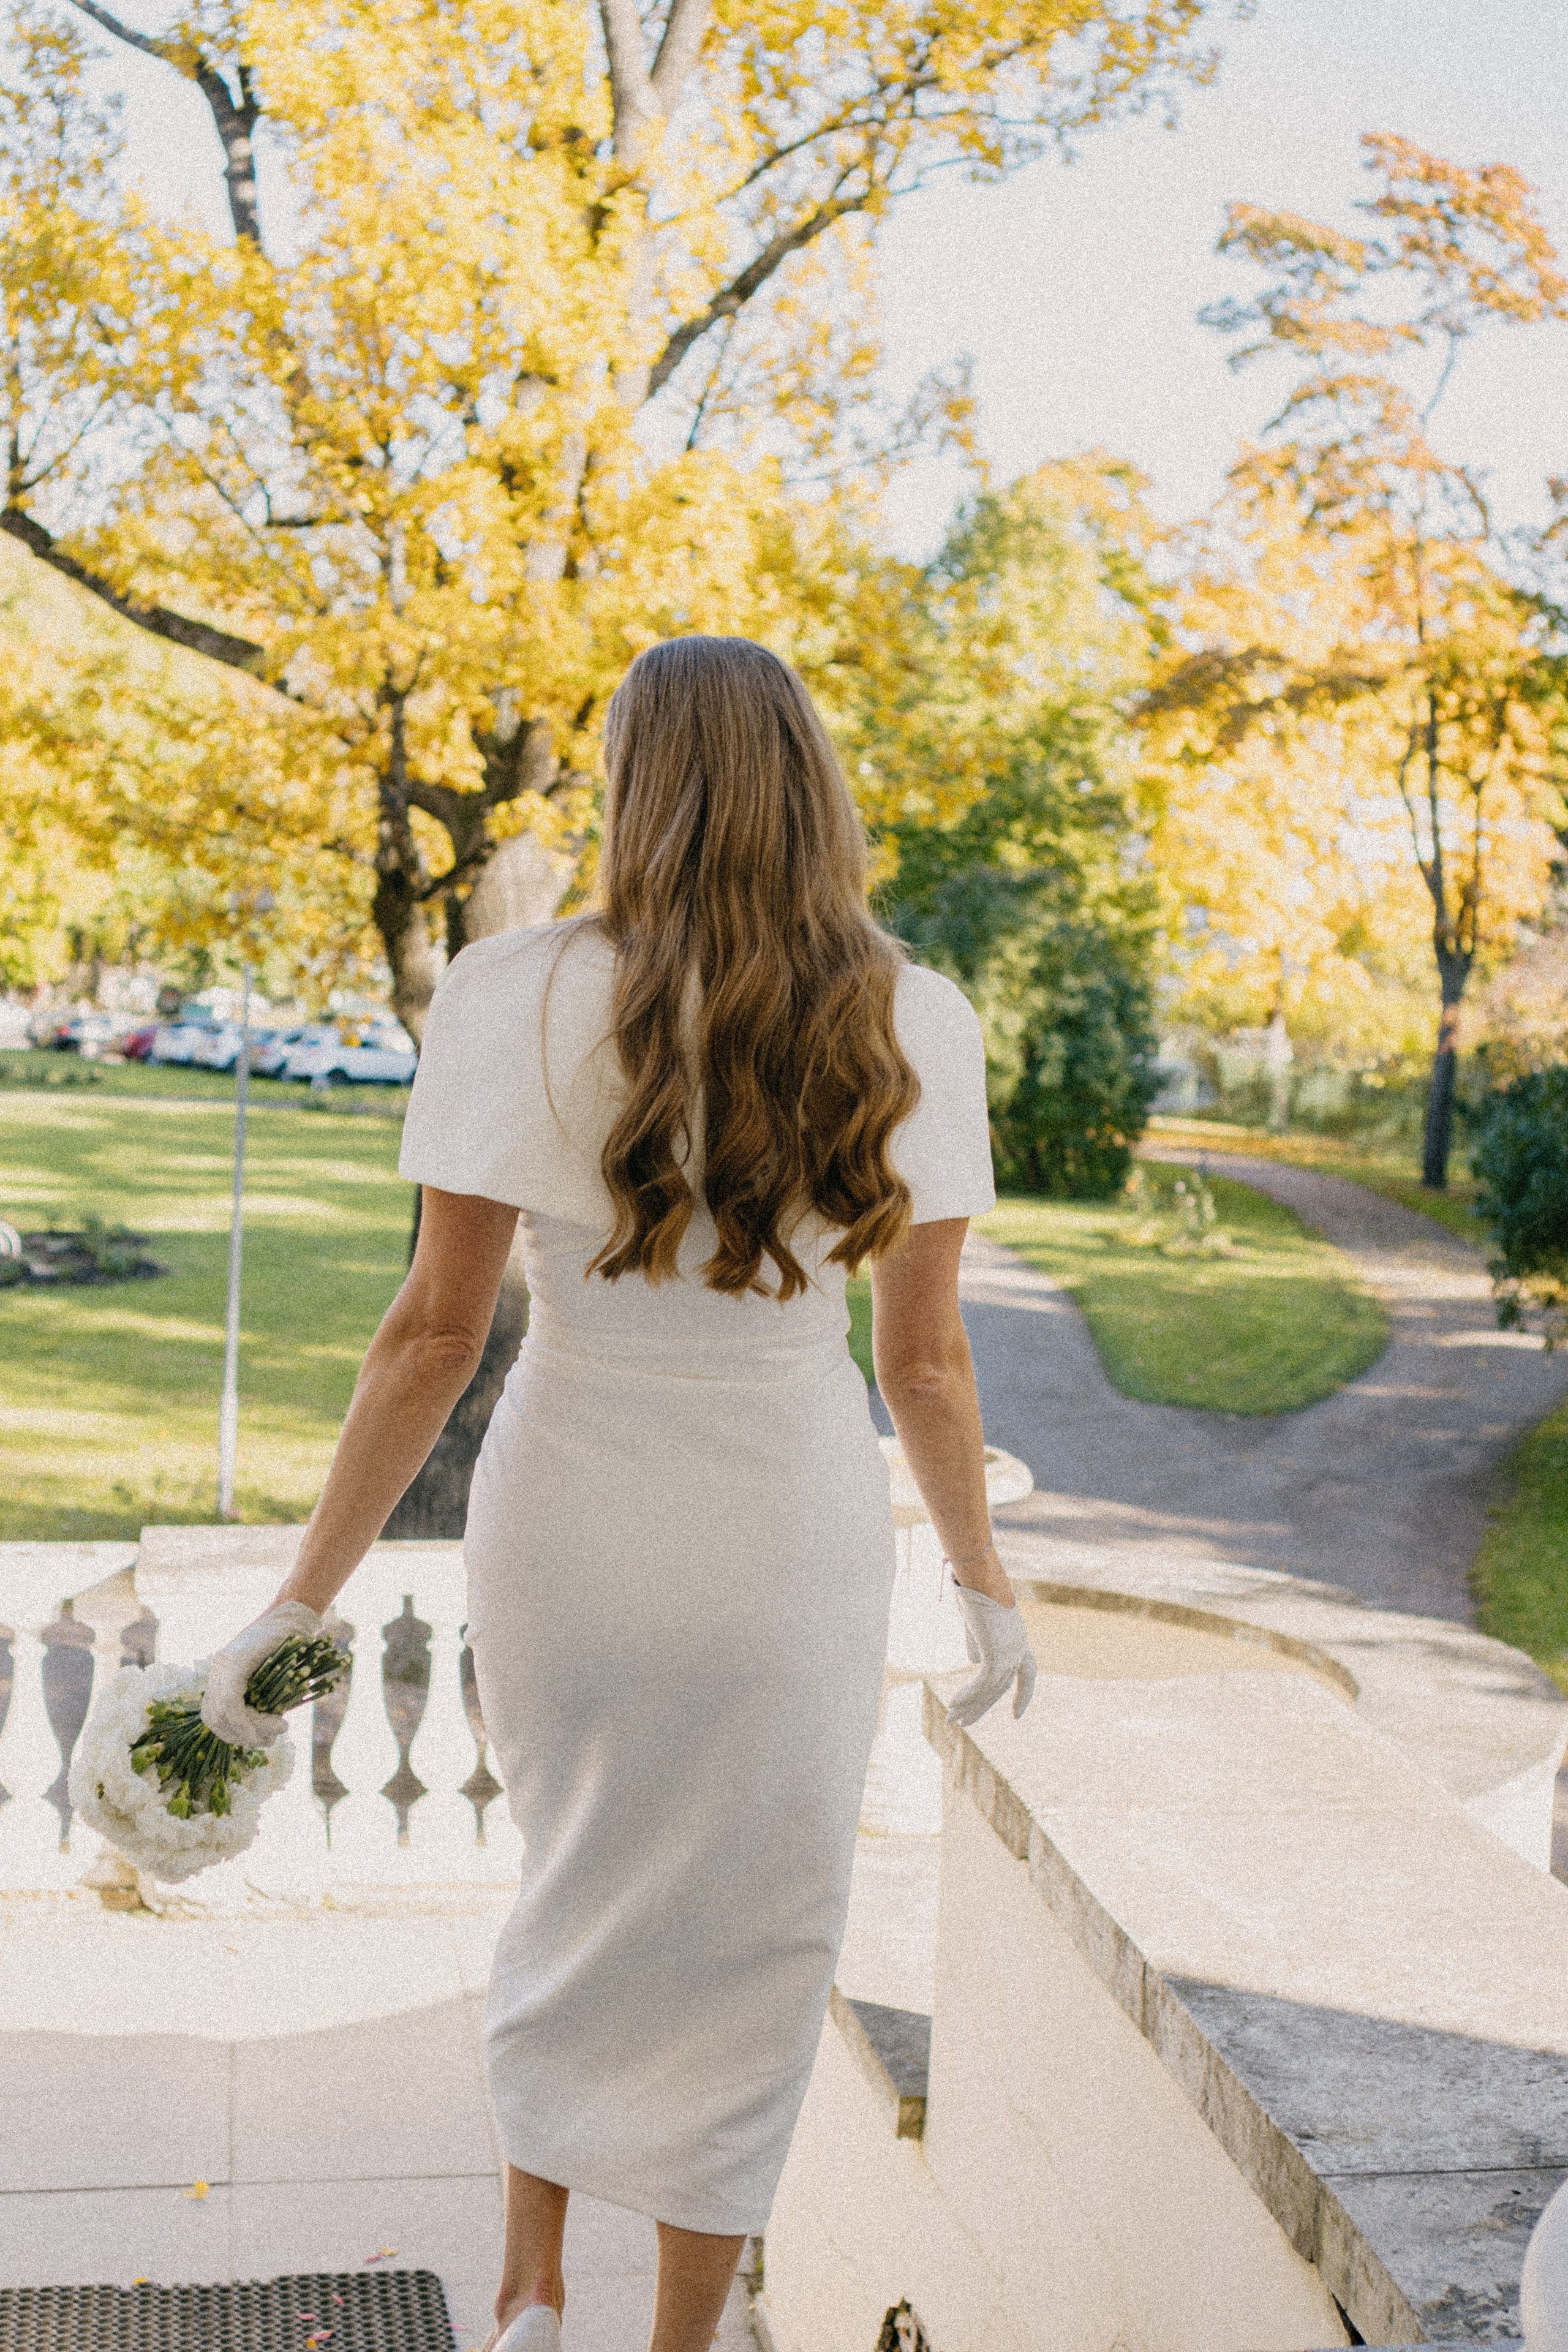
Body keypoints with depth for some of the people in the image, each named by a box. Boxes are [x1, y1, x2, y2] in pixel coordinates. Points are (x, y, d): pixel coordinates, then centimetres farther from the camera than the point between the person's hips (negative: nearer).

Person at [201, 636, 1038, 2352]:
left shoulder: (517, 1004, -14)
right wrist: (984, 1584, 10)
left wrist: (304, 1596, -3)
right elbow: (925, 1358, -5)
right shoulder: (908, 1031, -10)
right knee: (741, 1959, 18)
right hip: (794, 1549, 0)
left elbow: (437, 1328, -12)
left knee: (575, 1906, 28)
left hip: (570, 1530, 1)